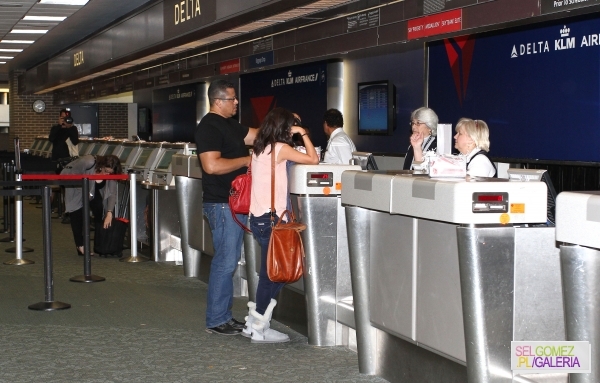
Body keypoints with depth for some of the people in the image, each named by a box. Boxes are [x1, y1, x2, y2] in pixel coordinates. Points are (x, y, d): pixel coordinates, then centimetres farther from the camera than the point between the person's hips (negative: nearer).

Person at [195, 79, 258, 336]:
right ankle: (216, 320, 2)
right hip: (221, 204, -10)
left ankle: (225, 315, 21)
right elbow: (212, 165, -25)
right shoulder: (209, 127, -15)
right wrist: (245, 161, -16)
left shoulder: (230, 125, 15)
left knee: (229, 260, 13)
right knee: (225, 261, -6)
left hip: (235, 202, 10)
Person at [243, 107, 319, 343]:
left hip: (259, 217, 9)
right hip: (271, 219, -9)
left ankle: (254, 323, 18)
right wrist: (303, 134, -1)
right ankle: (259, 330, 2)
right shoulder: (280, 148, -10)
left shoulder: (260, 149, 14)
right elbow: (313, 159, -11)